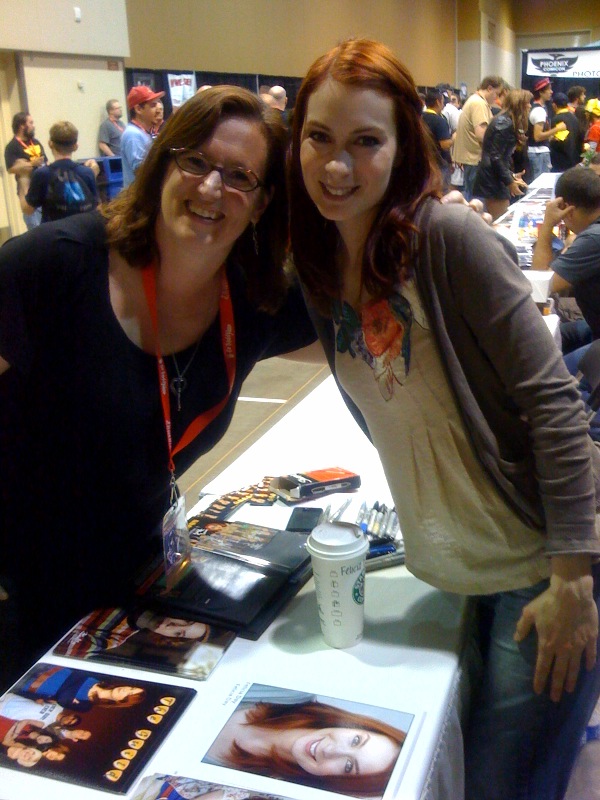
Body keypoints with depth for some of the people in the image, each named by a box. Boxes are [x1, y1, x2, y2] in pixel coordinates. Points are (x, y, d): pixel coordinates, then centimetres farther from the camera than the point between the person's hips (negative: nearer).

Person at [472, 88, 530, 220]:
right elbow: (495, 157, -20)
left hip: (496, 179, 10)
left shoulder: (506, 121, 15)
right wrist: (509, 181, -16)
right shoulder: (504, 123, -15)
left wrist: (511, 175, 16)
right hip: (494, 180, -10)